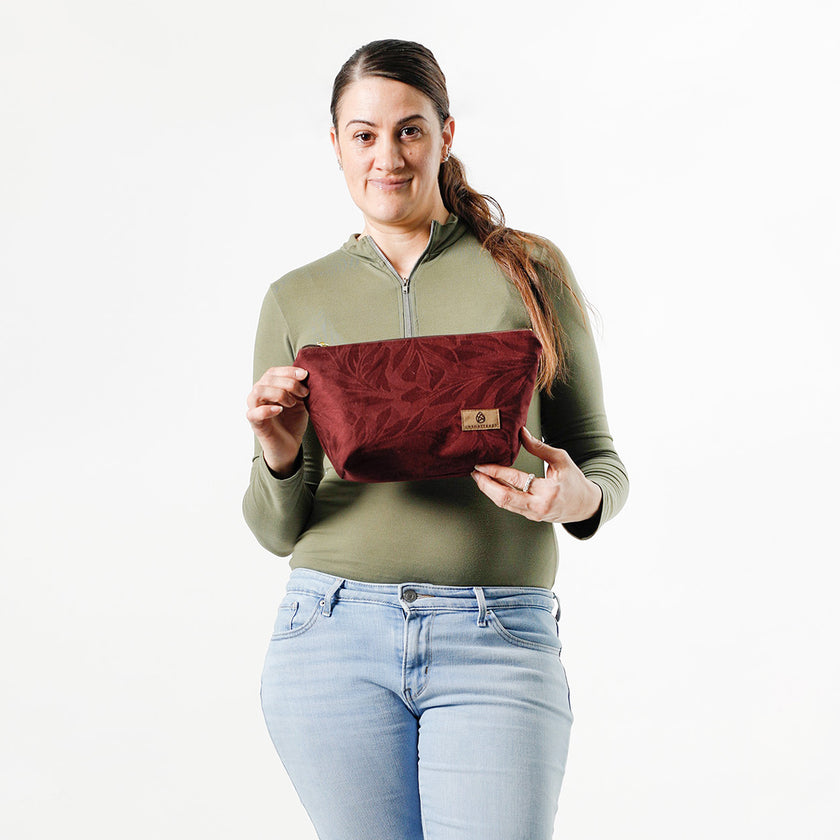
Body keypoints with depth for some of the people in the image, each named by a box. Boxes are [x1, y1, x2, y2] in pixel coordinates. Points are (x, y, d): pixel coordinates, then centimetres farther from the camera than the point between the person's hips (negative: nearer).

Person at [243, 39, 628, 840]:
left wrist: (579, 497, -12)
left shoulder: (531, 270, 7)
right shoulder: (297, 299, 10)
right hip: (334, 638, 1)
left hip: (496, 645, -1)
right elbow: (277, 529, 10)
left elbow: (601, 460, 11)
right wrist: (278, 458, -12)